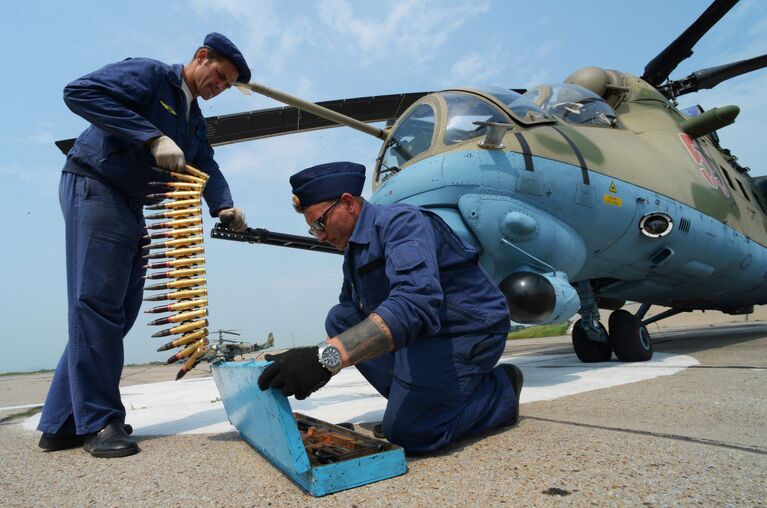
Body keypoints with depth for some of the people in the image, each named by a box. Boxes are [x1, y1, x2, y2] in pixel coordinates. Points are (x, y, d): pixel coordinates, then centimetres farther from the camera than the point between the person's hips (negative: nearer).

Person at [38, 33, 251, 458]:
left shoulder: (194, 120, 19)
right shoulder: (148, 74, -5)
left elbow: (206, 167, 6)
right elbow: (80, 91, -19)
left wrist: (223, 206, -14)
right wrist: (153, 138, -27)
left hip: (131, 207, 9)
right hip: (95, 187, -9)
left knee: (119, 312, 4)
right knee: (96, 303, -10)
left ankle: (63, 422, 13)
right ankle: (98, 421, -2)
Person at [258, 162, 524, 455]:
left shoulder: (401, 221, -20)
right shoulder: (354, 253, 10)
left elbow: (415, 302, -39)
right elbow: (349, 316, 17)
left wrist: (327, 356, -46)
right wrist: (317, 364, 4)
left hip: (467, 329, -9)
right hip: (420, 331, 9)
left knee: (407, 434, -19)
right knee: (338, 320, 3)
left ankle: (500, 389, 4)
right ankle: (412, 399, 4)